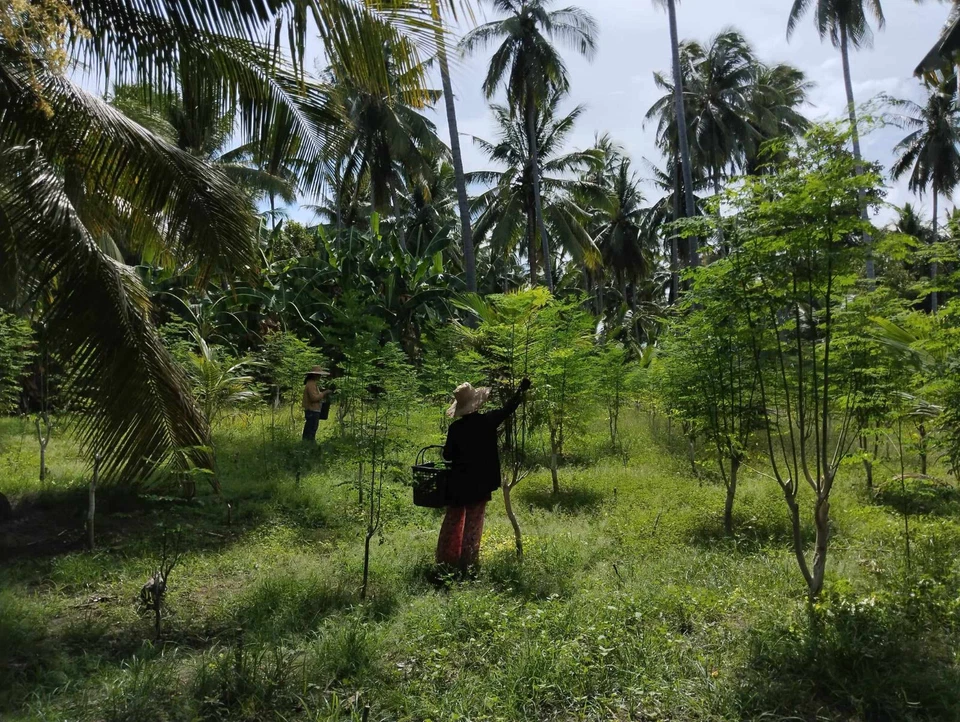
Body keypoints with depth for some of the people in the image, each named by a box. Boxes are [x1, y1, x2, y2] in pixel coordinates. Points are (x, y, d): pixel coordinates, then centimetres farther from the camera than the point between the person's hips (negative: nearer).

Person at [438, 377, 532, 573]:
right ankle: (467, 563, 9)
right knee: (473, 523, 7)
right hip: (480, 483, -1)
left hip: (458, 483, 1)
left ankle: (445, 560, 22)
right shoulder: (487, 421, -9)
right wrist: (521, 390, 17)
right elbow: (507, 410, 5)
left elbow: (447, 455, -3)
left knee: (453, 521, 15)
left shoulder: (455, 428, -8)